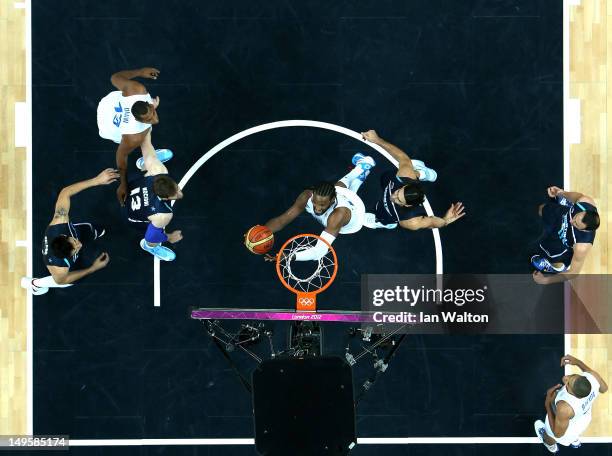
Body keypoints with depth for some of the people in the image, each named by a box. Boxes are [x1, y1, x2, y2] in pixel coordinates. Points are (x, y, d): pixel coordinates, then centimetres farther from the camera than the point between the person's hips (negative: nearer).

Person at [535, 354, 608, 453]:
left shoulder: (565, 408, -49)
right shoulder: (592, 376, -37)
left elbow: (558, 433, -29)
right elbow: (604, 388, -10)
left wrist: (548, 403, -26)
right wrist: (578, 362, -12)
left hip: (567, 430, -4)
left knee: (550, 433, 34)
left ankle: (551, 446, 68)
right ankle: (575, 441, 73)